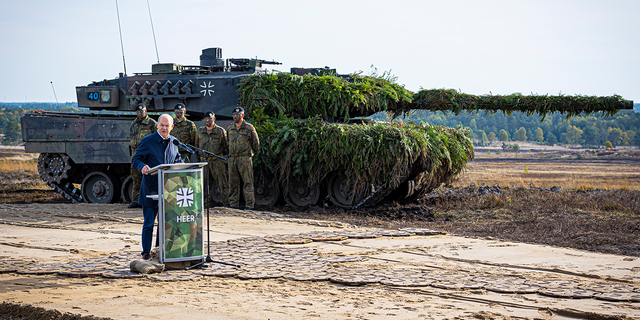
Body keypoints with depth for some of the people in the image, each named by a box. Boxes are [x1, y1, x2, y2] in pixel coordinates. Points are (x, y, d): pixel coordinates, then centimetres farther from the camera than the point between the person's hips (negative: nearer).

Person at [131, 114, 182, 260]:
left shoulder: (174, 142, 11)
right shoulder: (147, 141, -5)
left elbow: (177, 159, 24)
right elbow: (135, 160, -6)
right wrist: (142, 167, -27)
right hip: (151, 188, -5)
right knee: (148, 222, -2)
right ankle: (146, 252, 7)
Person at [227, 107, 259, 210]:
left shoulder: (249, 128, 0)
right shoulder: (230, 129, 14)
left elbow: (256, 144, 6)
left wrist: (249, 153, 8)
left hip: (245, 159, -5)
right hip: (232, 159, 5)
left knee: (248, 183, -5)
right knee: (233, 183, 6)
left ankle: (249, 205, -3)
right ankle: (233, 204, 12)